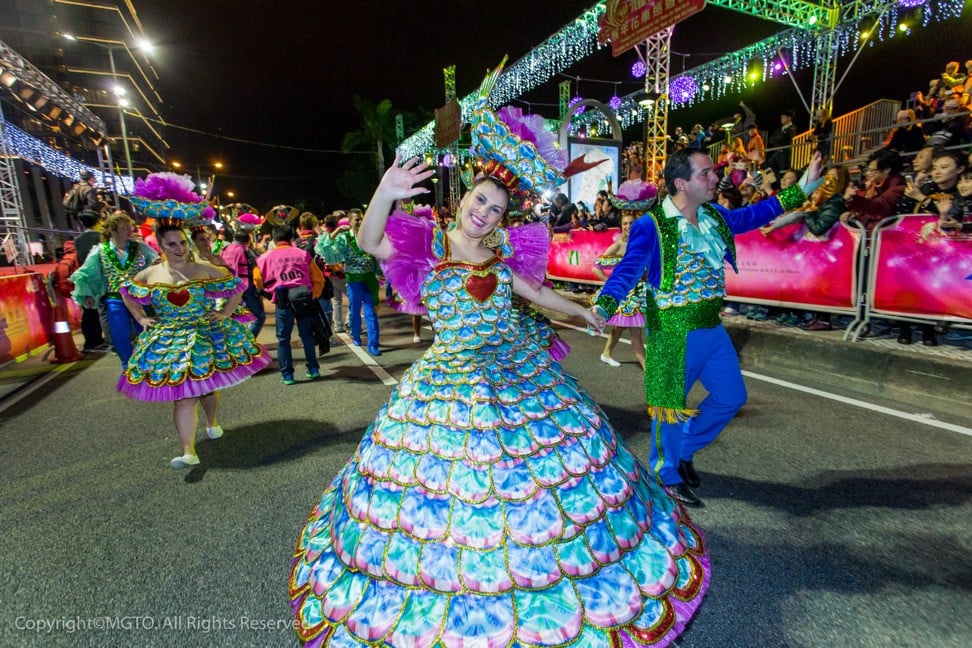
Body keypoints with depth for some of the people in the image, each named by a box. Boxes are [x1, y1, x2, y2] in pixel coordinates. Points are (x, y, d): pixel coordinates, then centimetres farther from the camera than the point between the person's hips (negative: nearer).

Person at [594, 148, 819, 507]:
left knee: (731, 397, 20)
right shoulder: (651, 225, -18)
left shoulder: (714, 216, 6)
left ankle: (685, 449, 41)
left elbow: (753, 215, 23)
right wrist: (603, 306, -43)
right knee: (671, 406, 8)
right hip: (674, 333, -8)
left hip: (712, 328, 8)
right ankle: (667, 475, 32)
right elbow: (628, 268, -27)